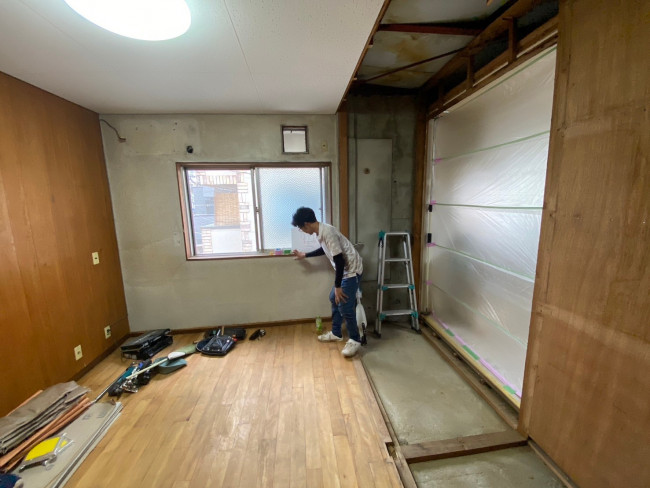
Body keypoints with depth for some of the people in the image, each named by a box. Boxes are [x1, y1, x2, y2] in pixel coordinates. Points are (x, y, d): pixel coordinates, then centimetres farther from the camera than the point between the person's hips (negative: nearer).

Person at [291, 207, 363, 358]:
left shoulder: (327, 233, -26)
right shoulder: (321, 231, 5)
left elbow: (339, 260, -27)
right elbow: (324, 249, 25)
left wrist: (337, 286, -21)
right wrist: (304, 255, 35)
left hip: (352, 270, -10)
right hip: (344, 270, 10)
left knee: (345, 306, -7)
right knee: (334, 298, 18)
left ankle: (355, 340, 12)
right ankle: (336, 333, 33)